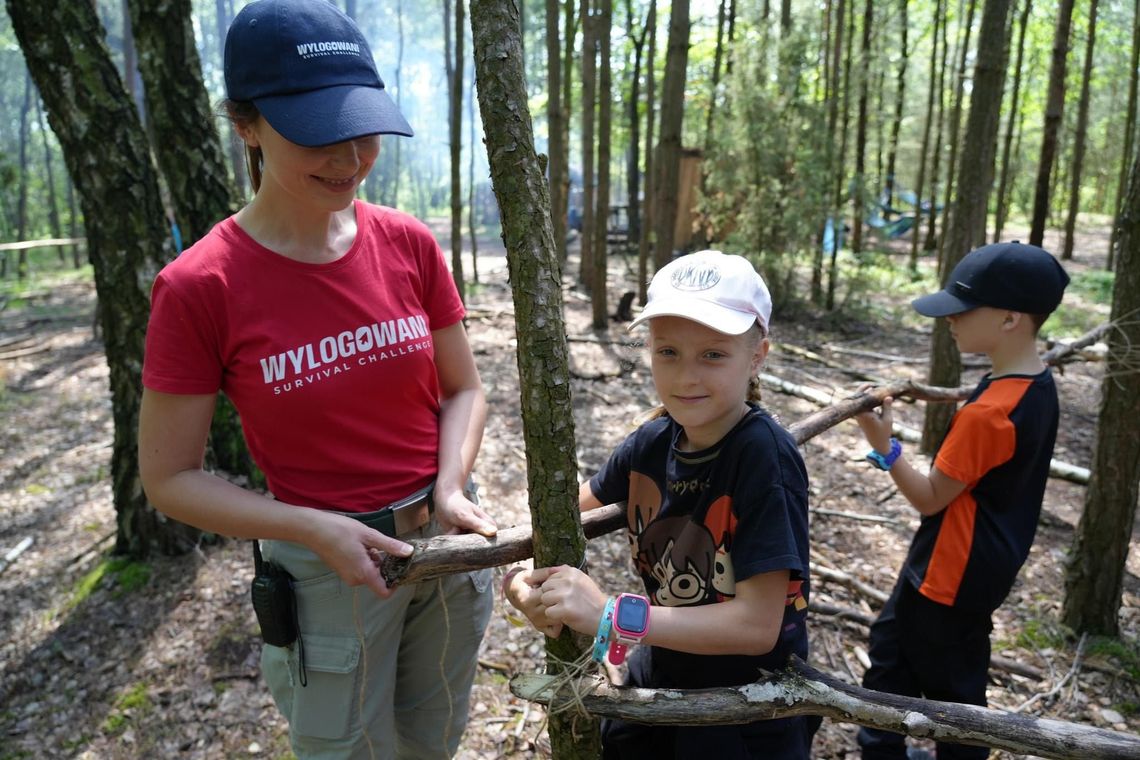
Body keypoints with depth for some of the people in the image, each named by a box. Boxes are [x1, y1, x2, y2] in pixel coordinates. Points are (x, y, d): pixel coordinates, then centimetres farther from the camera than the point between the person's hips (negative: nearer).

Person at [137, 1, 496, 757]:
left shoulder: (411, 245, -7)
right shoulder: (199, 287, -16)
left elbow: (464, 389, 2)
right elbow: (169, 476, -9)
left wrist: (450, 489, -16)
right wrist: (316, 530, -20)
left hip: (445, 536, 4)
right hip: (328, 567, -3)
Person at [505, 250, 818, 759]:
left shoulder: (765, 456, -27)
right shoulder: (652, 443, -11)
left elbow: (757, 623, -28)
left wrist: (609, 615, -34)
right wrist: (526, 575, -18)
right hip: (659, 682, 5)